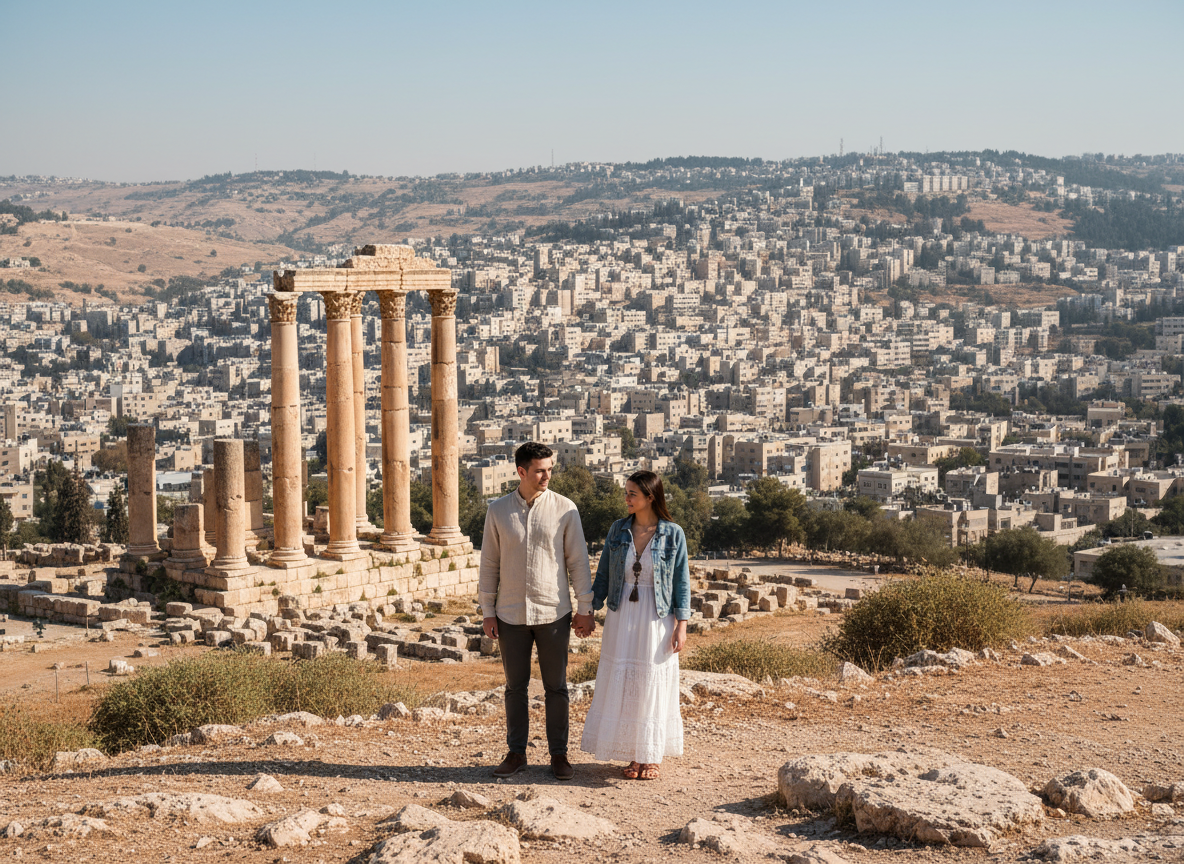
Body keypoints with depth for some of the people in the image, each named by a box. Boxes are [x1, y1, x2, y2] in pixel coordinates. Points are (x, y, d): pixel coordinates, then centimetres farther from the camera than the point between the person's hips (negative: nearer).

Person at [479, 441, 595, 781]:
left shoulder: (564, 509, -3)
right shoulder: (498, 511, 2)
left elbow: (578, 561, 1)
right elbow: (489, 563, 7)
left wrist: (585, 609, -1)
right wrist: (487, 611, 4)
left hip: (553, 613, -1)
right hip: (511, 613, 1)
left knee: (555, 687, 5)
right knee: (515, 687, 9)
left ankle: (558, 754, 15)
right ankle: (516, 753, 19)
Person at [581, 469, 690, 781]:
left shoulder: (673, 534, -6)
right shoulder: (618, 530, 3)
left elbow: (681, 581, -2)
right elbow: (603, 576, 9)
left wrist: (682, 623, -8)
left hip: (656, 620, -3)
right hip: (621, 617, 3)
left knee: (654, 686, 4)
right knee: (620, 686, 3)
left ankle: (652, 757, 15)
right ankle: (633, 755, 14)